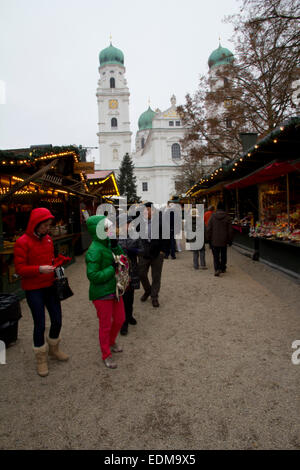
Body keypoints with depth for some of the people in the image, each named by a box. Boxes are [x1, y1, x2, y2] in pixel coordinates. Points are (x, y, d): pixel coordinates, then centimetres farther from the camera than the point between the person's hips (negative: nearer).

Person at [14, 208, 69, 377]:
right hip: (33, 289, -6)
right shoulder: (22, 242, -13)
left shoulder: (48, 239, 6)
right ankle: (41, 358, 25)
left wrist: (56, 264, -1)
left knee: (57, 320, 12)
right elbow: (20, 269, -13)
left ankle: (53, 349, 38)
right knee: (40, 324, 3)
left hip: (50, 286, 6)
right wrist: (39, 269, -27)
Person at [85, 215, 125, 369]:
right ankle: (106, 355, 32)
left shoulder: (108, 243, 1)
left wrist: (116, 246, -12)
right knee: (105, 325, 9)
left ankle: (111, 342, 49)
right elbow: (93, 276, -26)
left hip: (115, 290, 8)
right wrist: (112, 268, -22)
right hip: (102, 294, -8)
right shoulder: (94, 251, -23)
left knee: (120, 319, 21)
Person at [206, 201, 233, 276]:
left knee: (216, 256, 3)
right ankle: (223, 268, 26)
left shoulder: (212, 216, -4)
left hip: (214, 240, -1)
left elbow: (209, 229, -2)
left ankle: (217, 269, -12)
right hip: (224, 241, 1)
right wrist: (230, 240, 8)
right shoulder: (227, 217, -4)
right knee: (223, 255, 16)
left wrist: (209, 239, 6)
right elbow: (230, 230, -1)